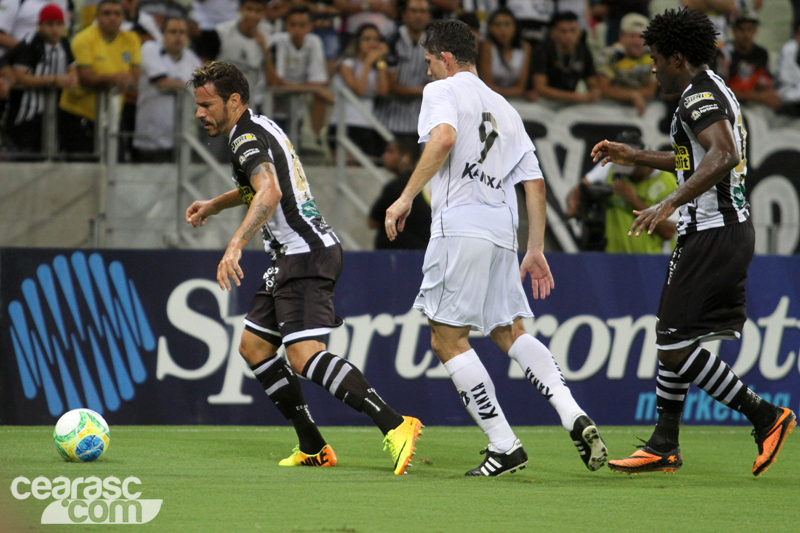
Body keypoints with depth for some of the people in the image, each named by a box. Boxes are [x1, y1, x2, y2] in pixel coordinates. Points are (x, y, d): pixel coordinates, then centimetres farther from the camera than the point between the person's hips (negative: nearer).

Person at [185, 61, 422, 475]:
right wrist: (214, 205, 44)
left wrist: (235, 246, -43)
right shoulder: (259, 128, 18)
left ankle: (394, 425, -30)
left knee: (303, 355, -22)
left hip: (306, 256, -11)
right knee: (253, 347, 14)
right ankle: (313, 449, 13)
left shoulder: (249, 138, -14)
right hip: (294, 258, 11)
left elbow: (270, 193, -34)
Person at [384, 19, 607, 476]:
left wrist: (406, 197, -17)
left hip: (460, 224, -7)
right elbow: (535, 182, 21)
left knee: (448, 339, -2)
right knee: (511, 332, 13)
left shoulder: (443, 91, 3)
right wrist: (536, 250, 23)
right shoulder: (504, 109, 25)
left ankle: (505, 446, -7)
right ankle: (575, 417, -6)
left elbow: (443, 137, -19)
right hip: (502, 231, 7)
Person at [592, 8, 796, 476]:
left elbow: (723, 156, -31)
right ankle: (664, 447, 22)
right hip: (730, 228, 11)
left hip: (713, 234, -11)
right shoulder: (713, 92, 20)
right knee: (672, 338, 16)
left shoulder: (701, 95, -14)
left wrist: (670, 204, -34)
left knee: (676, 345, -10)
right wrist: (636, 157, 34)